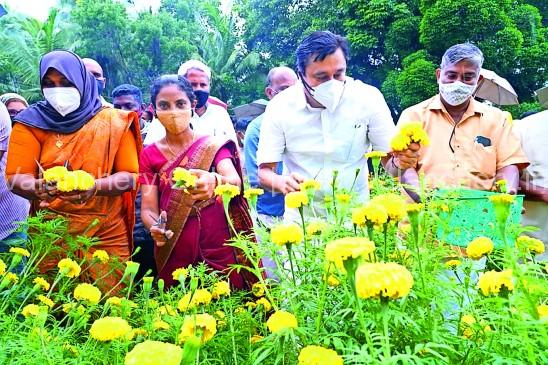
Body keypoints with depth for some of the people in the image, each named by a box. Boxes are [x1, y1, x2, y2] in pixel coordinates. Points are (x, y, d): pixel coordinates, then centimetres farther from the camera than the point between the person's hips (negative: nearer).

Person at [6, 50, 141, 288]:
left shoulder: (114, 122, -1)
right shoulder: (31, 123, 1)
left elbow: (129, 176, -4)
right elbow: (16, 177, -4)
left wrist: (94, 186, -23)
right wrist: (39, 188, -26)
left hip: (107, 235, 0)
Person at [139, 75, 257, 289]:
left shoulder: (215, 146, -1)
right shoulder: (150, 155, 4)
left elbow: (235, 182, -18)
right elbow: (148, 207, -1)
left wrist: (214, 181, -40)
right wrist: (155, 227, -23)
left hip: (219, 249, -1)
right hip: (174, 253, 1)